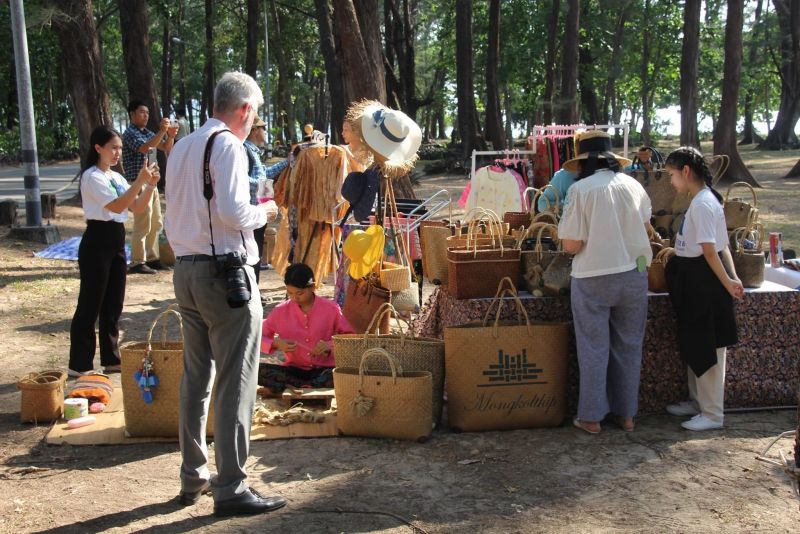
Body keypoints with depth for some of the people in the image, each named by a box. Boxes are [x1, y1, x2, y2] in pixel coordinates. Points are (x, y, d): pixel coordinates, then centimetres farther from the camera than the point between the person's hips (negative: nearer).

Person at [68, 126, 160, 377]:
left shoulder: (117, 177, 14)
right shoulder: (92, 176, -11)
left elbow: (137, 208, 9)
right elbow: (117, 206, -22)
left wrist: (150, 185, -5)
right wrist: (139, 181, -25)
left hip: (116, 243, 8)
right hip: (97, 242, -8)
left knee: (114, 304, 12)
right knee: (90, 304, -3)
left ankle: (111, 359, 21)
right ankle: (79, 364, 4)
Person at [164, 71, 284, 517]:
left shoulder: (182, 147, 15)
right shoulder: (228, 145, -10)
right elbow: (233, 213, -19)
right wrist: (263, 212, -2)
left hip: (185, 271, 9)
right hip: (225, 273, -8)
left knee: (196, 378, 15)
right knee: (235, 382, -2)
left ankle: (193, 478, 25)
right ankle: (231, 488, 3)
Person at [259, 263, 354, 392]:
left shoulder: (330, 308, -2)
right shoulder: (281, 311, 1)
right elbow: (259, 338, 7)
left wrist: (331, 345, -16)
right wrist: (276, 343, -14)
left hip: (323, 370, -1)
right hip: (293, 370, 2)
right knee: (258, 370, -26)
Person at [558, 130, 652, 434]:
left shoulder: (581, 190, -13)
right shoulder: (634, 186, 1)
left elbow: (572, 245, -14)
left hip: (593, 278, -4)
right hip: (634, 275, 4)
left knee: (594, 348, 7)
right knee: (629, 346, 14)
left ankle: (592, 417, 16)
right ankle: (627, 413, 25)